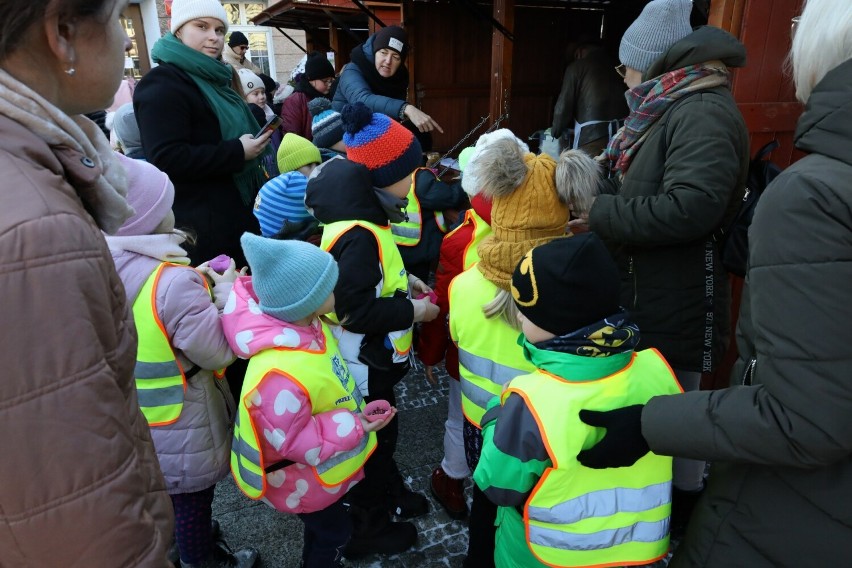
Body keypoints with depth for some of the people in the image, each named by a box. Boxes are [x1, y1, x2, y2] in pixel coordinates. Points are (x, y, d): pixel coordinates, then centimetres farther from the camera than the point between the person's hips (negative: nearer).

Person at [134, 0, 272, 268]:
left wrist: (254, 143, 13)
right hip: (203, 223, -9)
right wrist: (238, 152, -21)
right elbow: (166, 159, -23)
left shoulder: (213, 79, 16)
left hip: (238, 209, 9)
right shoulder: (162, 84, -12)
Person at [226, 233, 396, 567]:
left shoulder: (304, 324, -18)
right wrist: (354, 426, -30)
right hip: (303, 477, -8)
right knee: (333, 532, 19)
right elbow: (292, 442, -32)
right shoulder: (282, 373, -43)